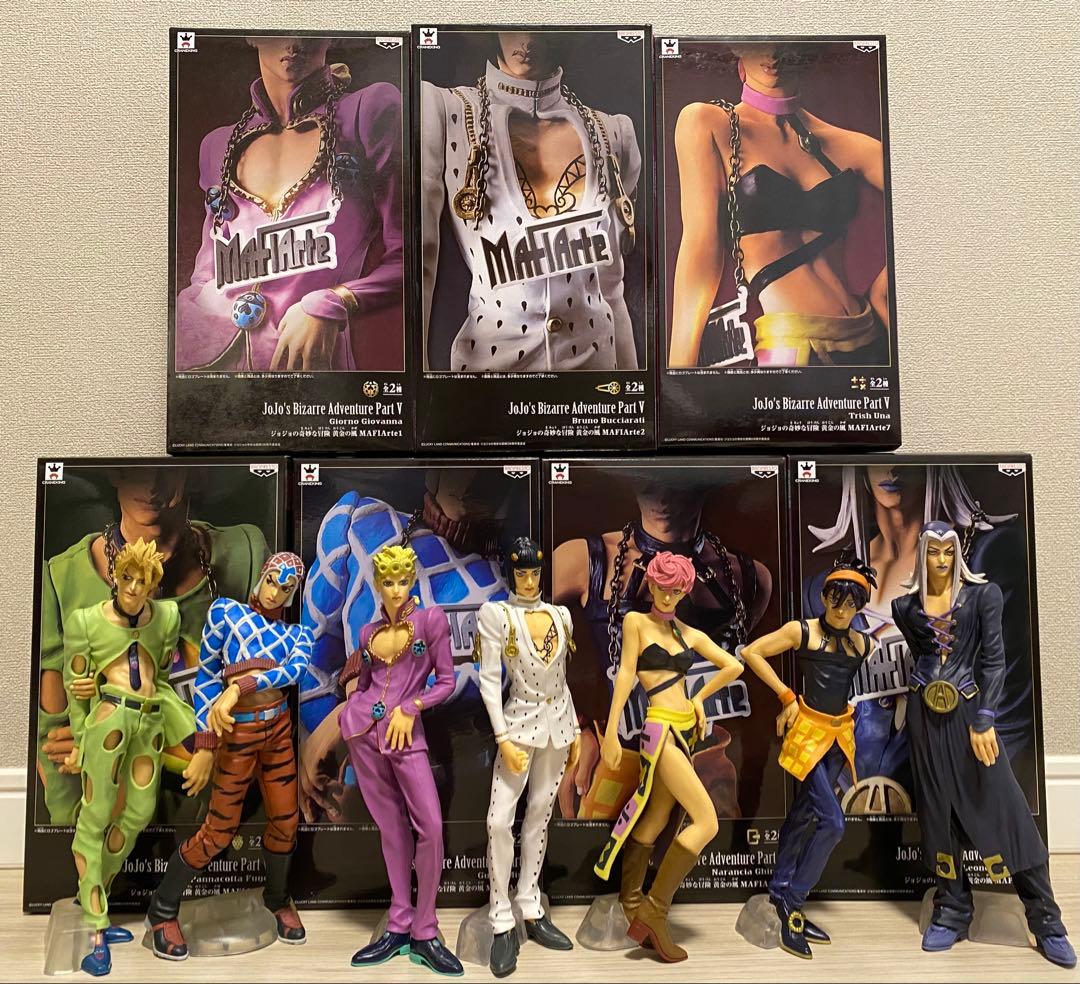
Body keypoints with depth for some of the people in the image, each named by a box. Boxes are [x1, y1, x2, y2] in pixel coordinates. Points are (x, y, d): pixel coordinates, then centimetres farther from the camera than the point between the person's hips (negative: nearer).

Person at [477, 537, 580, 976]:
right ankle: (502, 924, 5)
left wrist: (575, 730, 12)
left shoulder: (560, 615, 6)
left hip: (558, 724, 4)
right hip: (520, 723, -4)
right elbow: (489, 679, -11)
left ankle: (531, 913, 22)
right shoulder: (496, 613, -8)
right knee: (500, 820, -9)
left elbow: (561, 678, 13)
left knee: (539, 817, 11)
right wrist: (504, 738, -17)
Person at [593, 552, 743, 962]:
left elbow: (734, 667, 20)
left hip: (684, 732, 6)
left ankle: (632, 907, 22)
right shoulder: (636, 621, -1)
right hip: (661, 730, -6)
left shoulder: (689, 634, 13)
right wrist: (611, 732, -12)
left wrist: (700, 697, 13)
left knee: (652, 826, 10)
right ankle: (655, 910, -3)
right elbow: (626, 673, -8)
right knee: (707, 821, -12)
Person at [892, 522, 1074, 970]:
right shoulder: (906, 606, 5)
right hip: (926, 714, 3)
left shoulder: (983, 593, -3)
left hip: (969, 710, -3)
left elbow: (993, 659, -9)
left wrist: (984, 720, -16)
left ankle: (1045, 920, 8)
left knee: (1002, 807, -4)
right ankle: (952, 910, 18)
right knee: (937, 809, 7)